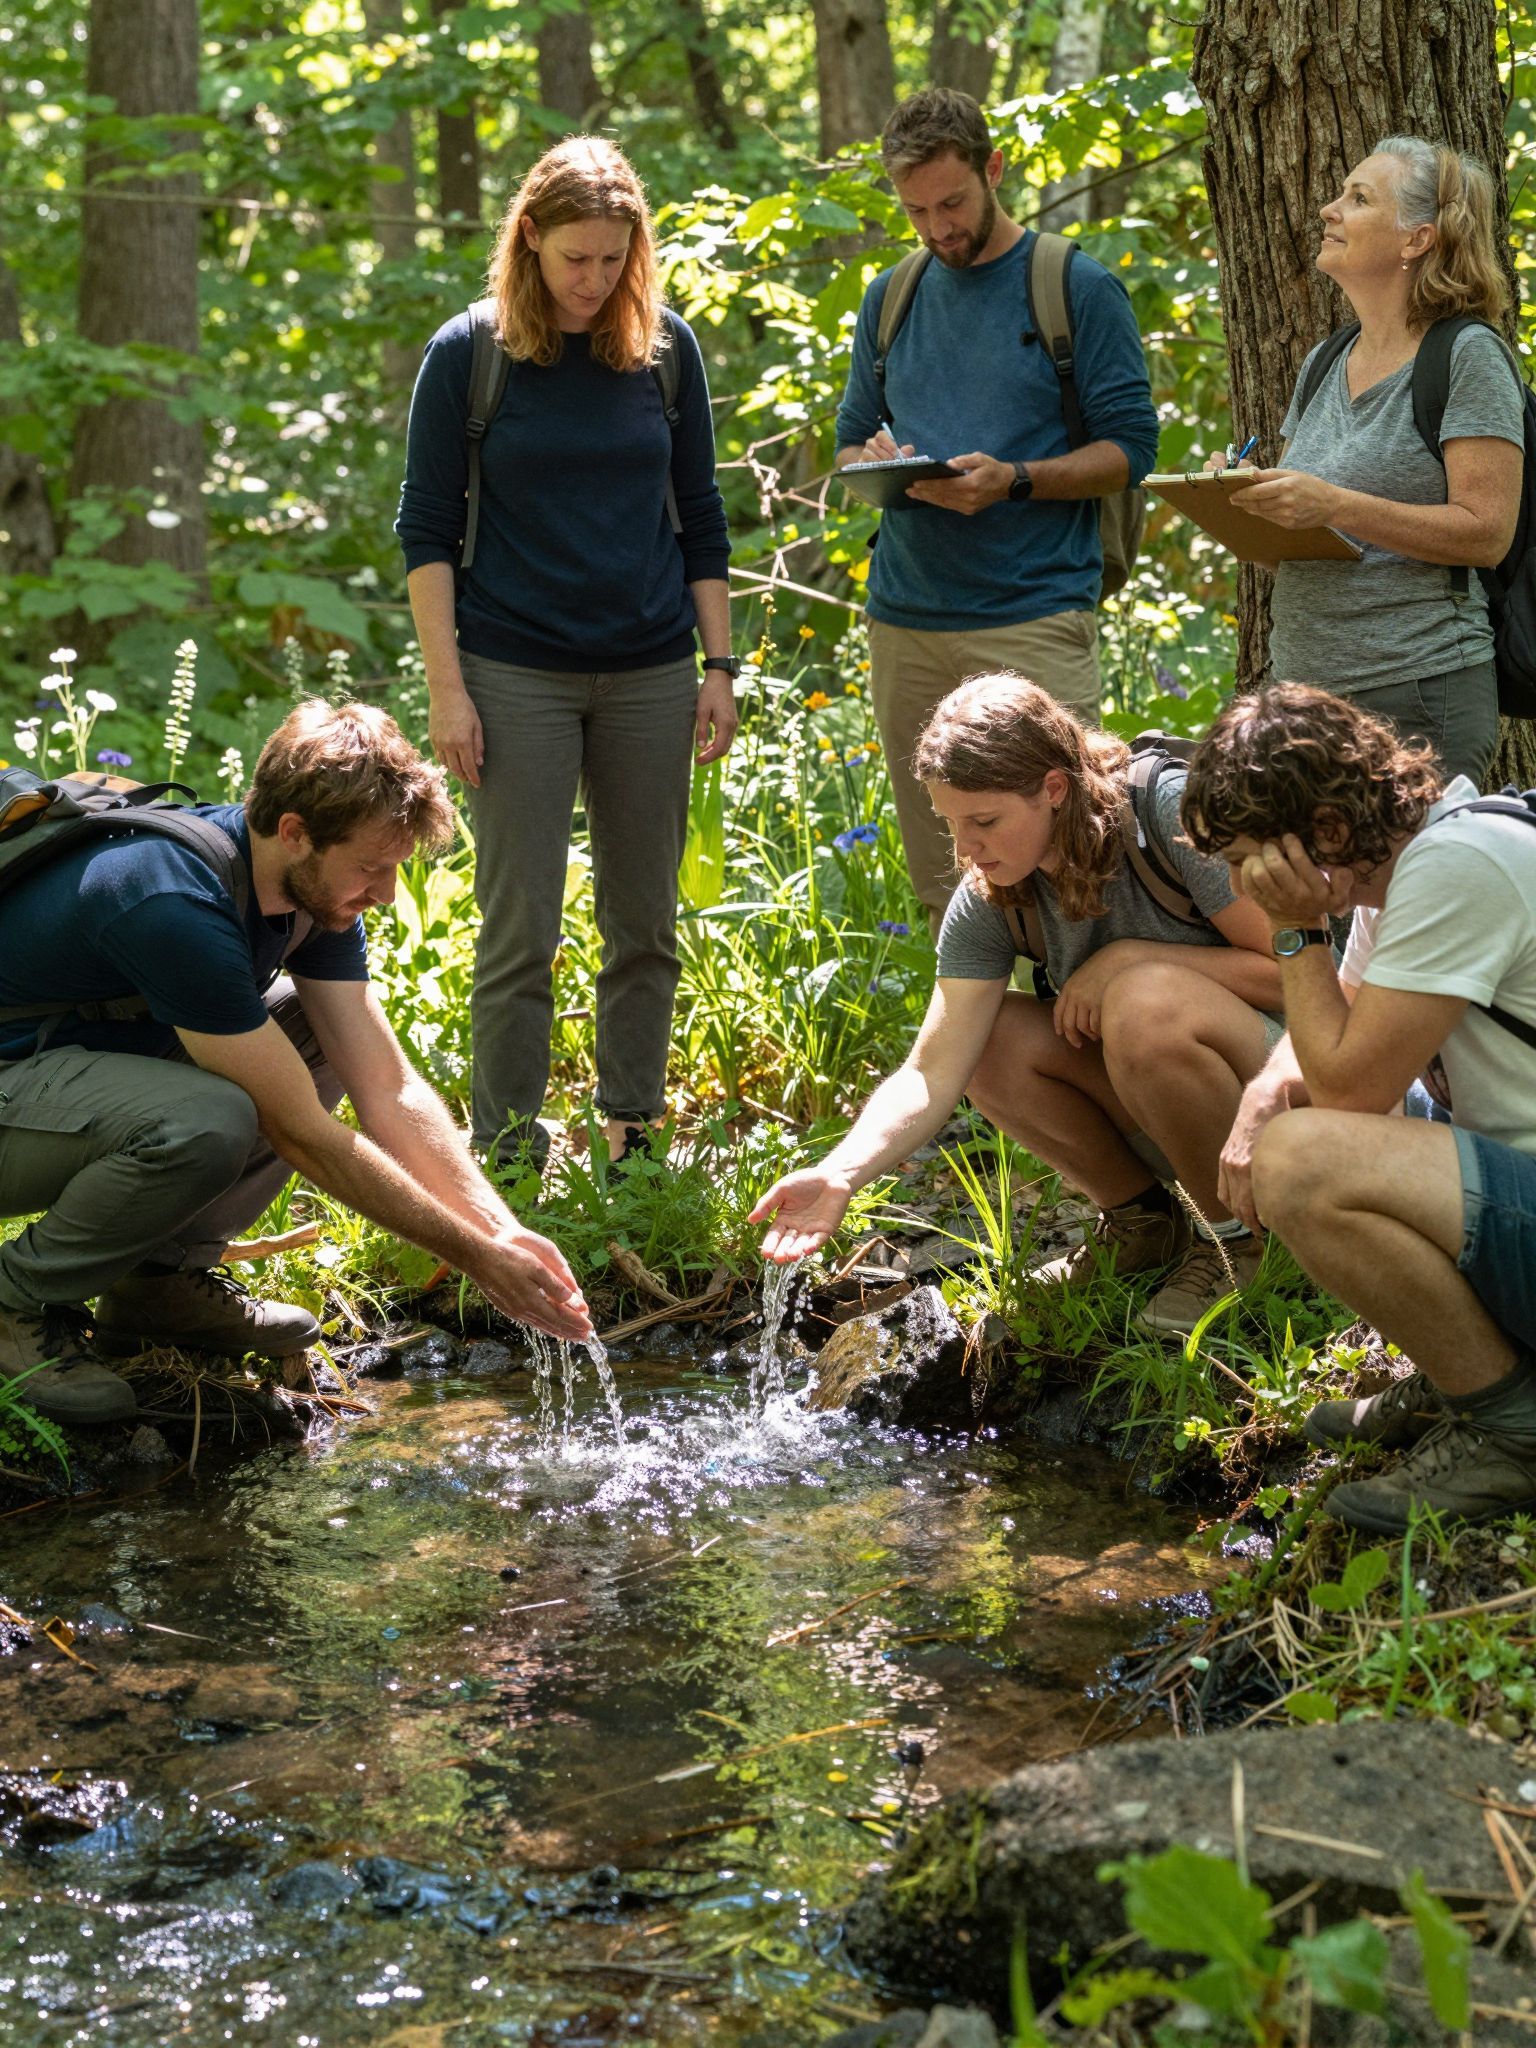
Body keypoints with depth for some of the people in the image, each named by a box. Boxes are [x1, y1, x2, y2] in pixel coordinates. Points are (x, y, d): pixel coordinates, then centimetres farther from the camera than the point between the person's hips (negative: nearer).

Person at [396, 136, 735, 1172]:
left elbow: (701, 516, 11)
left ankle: (635, 1131, 21)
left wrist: (720, 667, 7)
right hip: (517, 676, -3)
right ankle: (507, 1156, 5)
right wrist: (447, 686, -8)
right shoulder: (469, 354, -4)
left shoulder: (668, 347, 4)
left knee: (646, 925, 9)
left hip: (649, 675, 3)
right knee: (520, 931, -2)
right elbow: (427, 529, -2)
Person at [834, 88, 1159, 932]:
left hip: (1033, 618, -5)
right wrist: (875, 463, -4)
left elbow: (1129, 448, -2)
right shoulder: (890, 300, 16)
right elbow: (849, 443, 21)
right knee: (943, 887, 8)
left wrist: (1013, 480, -18)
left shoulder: (1078, 288, 1)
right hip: (906, 625, 5)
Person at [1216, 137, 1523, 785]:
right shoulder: (1325, 364, 15)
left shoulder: (1469, 355, -6)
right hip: (1302, 684, 7)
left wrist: (1332, 505, -21)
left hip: (1418, 690, -7)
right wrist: (1244, 501, -1)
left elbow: (1487, 532, -14)